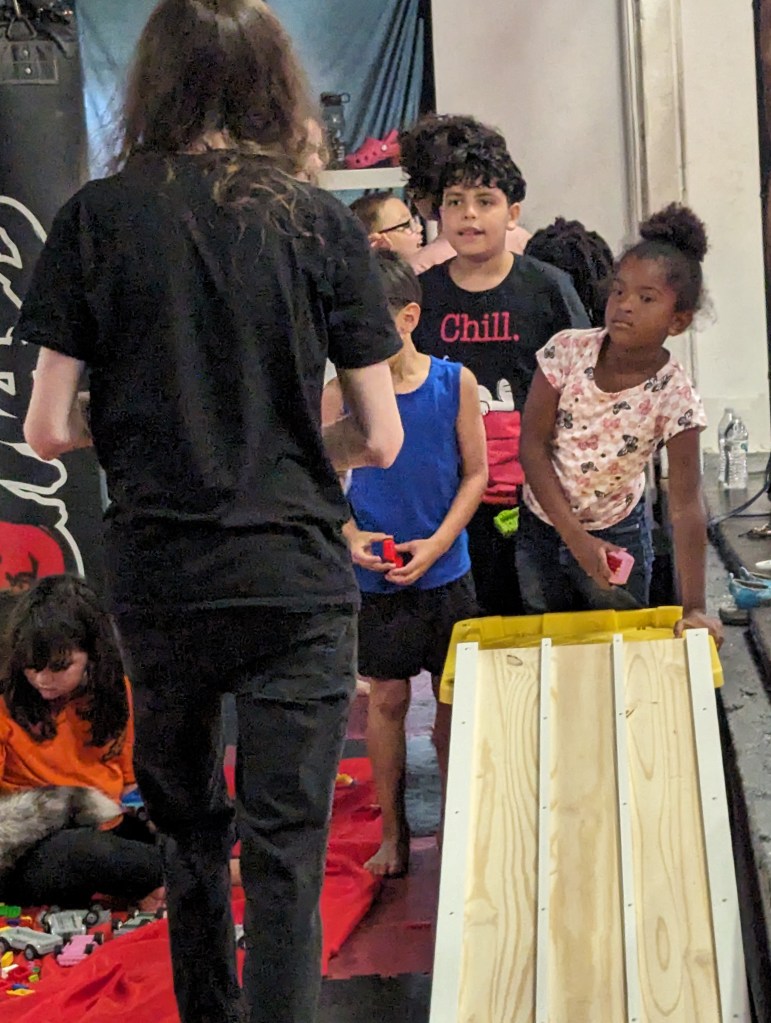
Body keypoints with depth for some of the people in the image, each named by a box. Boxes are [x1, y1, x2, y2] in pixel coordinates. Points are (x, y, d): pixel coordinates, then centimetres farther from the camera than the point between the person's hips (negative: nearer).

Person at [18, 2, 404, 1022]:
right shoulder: (322, 224, -3)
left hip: (157, 579, 2)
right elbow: (379, 438, -3)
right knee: (287, 850, 2)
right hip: (296, 580, -2)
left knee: (186, 823, 22)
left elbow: (48, 429, -4)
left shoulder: (98, 217, -3)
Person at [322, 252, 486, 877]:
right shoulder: (342, 392, -7)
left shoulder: (454, 383, -7)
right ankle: (393, 831, 21)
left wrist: (436, 544, -11)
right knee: (387, 698, 7)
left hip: (446, 573, 0)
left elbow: (476, 474, -2)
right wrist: (352, 536, -15)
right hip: (375, 578, 0)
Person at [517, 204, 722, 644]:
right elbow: (533, 444, -13)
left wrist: (694, 607, -25)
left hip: (617, 536, -2)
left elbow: (686, 505, -22)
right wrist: (575, 537, -19)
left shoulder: (674, 396, -21)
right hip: (542, 523, 2)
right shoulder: (568, 351, -17)